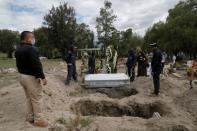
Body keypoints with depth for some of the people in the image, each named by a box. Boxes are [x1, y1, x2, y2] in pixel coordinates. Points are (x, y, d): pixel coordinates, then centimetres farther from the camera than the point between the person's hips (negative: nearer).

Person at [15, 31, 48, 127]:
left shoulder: (18, 50, 11)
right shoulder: (30, 49, -21)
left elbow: (19, 64, 17)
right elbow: (36, 65, -25)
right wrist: (42, 77, -21)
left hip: (22, 76, 10)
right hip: (32, 77, -10)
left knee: (29, 98, 19)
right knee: (36, 99, 1)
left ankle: (30, 117, 30)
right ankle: (38, 119, 11)